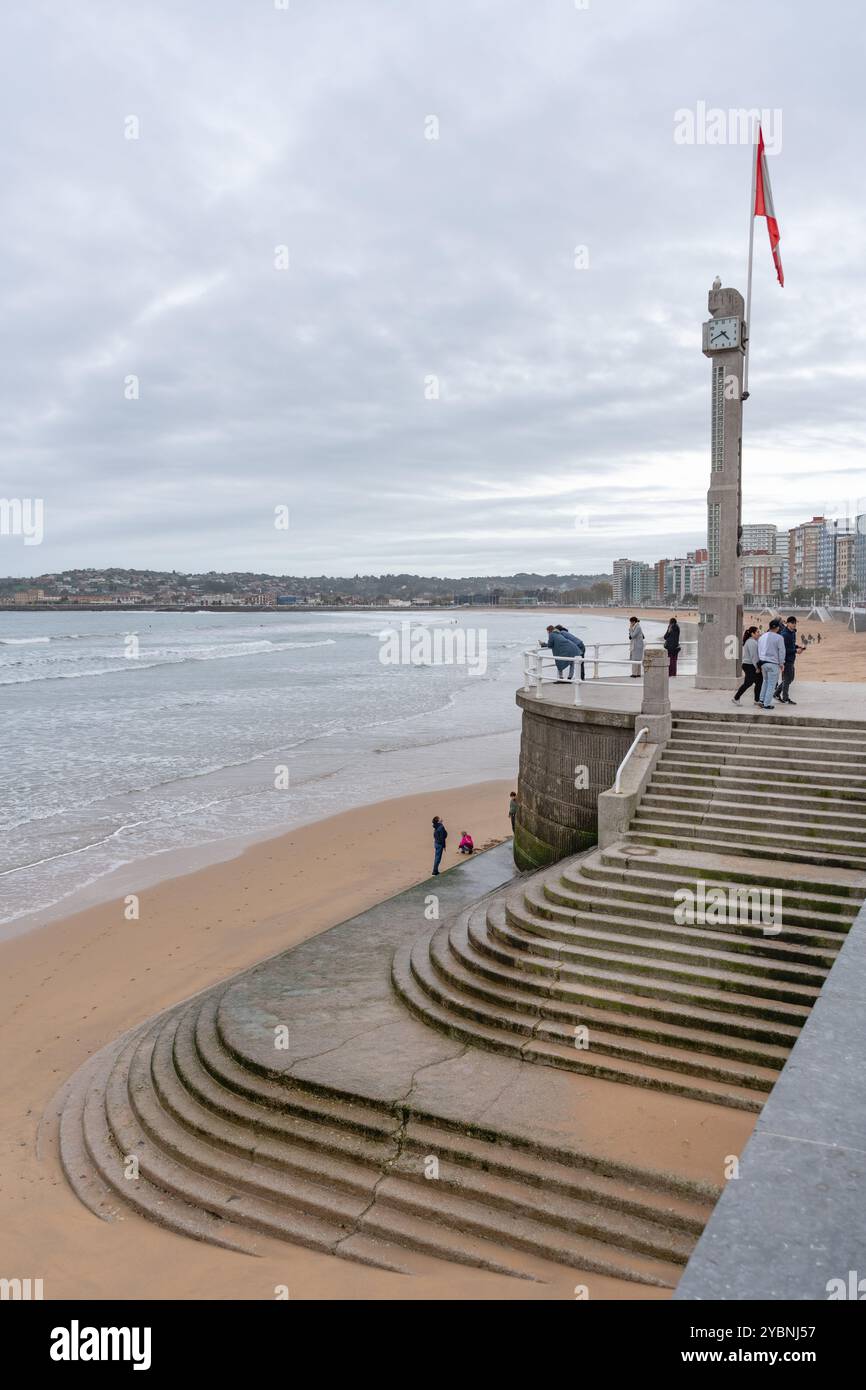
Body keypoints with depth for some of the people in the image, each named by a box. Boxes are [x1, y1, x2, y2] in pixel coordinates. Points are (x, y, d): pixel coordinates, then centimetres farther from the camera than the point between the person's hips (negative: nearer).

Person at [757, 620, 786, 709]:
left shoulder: (762, 637, 9)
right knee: (771, 684, 1)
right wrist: (781, 663, 4)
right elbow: (781, 652, -7)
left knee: (766, 681, 24)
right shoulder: (778, 638, -10)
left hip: (763, 662, 6)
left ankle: (762, 699, 19)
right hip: (773, 663, -6)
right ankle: (767, 704, 2)